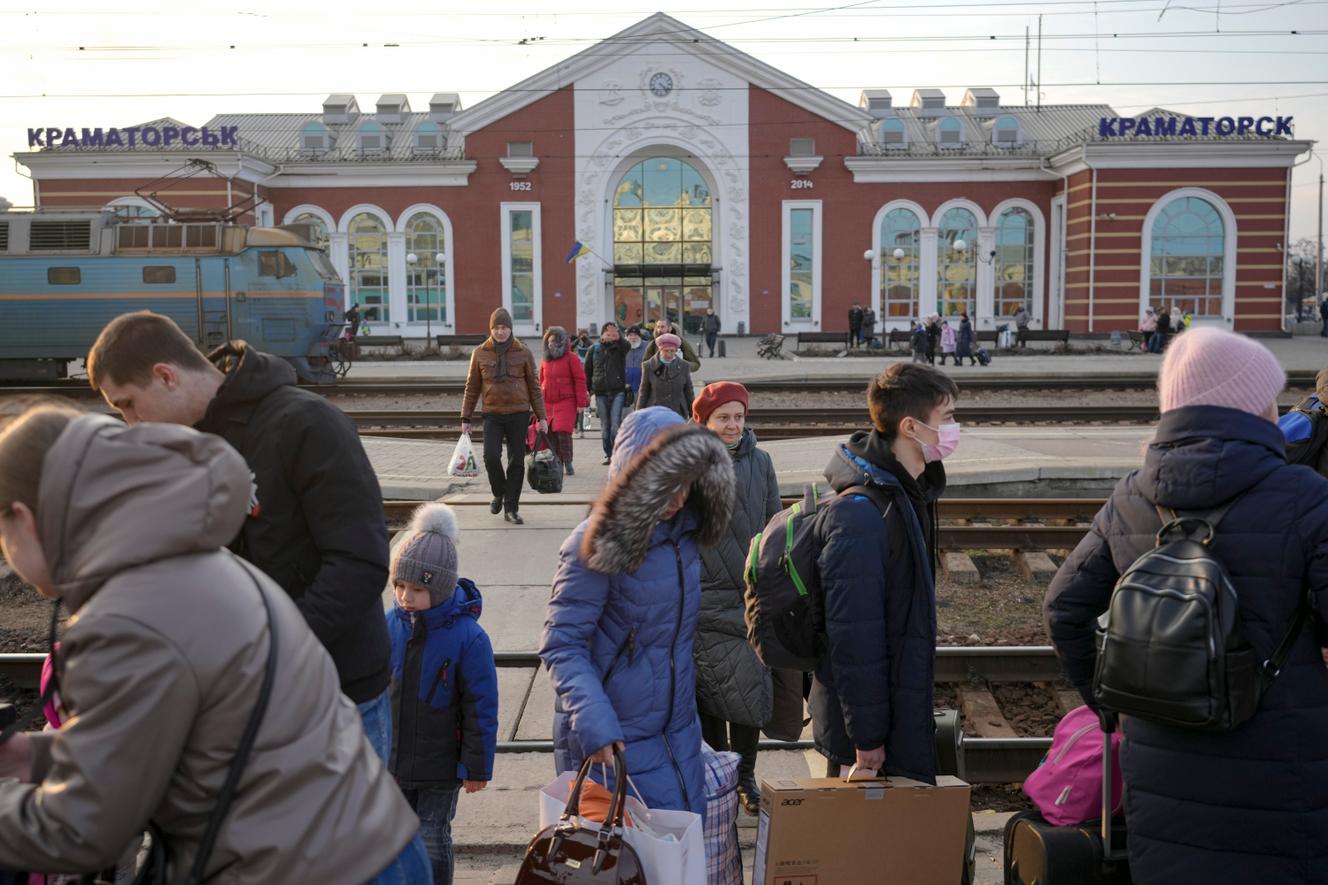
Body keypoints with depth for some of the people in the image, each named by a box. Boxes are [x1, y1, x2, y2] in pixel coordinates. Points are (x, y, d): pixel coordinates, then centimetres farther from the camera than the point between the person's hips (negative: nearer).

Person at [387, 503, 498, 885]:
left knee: (433, 841, 9)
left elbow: (481, 707, -12)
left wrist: (477, 767, -9)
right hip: (389, 761, 4)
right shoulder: (388, 625, -6)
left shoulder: (467, 636, -18)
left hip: (439, 768, -4)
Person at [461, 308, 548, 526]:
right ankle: (499, 493, 14)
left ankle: (511, 508, 13)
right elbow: (472, 387, 9)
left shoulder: (523, 353, 2)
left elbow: (534, 386, 6)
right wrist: (465, 418, 7)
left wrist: (541, 417, 3)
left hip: (519, 414, 0)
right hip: (492, 415, 0)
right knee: (491, 456, -14)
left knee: (516, 461, 2)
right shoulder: (480, 353, 4)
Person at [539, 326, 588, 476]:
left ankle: (567, 463, 0)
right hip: (547, 404, 5)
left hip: (566, 403, -5)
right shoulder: (545, 360, 14)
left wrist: (581, 402, -8)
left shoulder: (571, 358, -2)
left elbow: (580, 380, -4)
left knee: (563, 432, -13)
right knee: (550, 433, 1)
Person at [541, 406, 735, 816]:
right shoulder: (595, 546, -20)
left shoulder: (684, 529, 2)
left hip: (678, 730, 7)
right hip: (616, 739, -7)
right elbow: (561, 646, -20)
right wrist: (594, 723, -32)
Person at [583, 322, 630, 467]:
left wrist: (618, 338, -45)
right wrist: (588, 389, 7)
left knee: (615, 424, -12)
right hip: (600, 393, 2)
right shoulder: (594, 349, 6)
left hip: (618, 391, -2)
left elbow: (626, 346, -25)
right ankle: (608, 454, 15)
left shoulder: (619, 347, 1)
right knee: (605, 426, 7)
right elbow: (587, 371, 12)